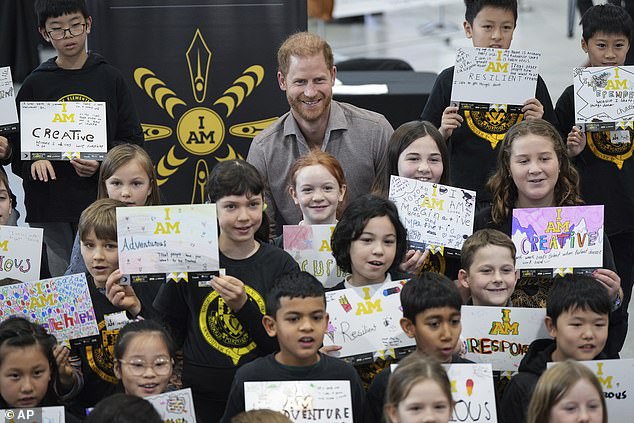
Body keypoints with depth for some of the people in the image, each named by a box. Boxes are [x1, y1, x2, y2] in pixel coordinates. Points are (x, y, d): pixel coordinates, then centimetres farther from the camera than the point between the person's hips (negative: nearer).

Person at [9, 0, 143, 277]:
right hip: (47, 205, 1)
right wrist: (32, 163, -13)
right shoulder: (35, 84, 8)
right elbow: (15, 144, 9)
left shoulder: (110, 79, 7)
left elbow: (132, 140, 6)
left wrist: (103, 163, -12)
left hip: (101, 202, -1)